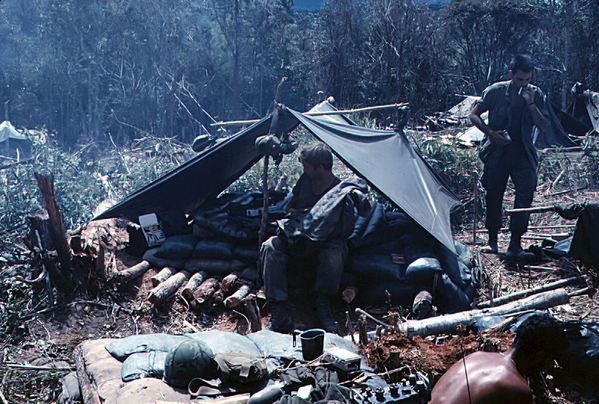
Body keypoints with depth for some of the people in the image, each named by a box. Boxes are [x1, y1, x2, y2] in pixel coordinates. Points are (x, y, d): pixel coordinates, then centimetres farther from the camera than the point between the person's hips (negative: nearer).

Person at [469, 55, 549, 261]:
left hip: (522, 153, 1)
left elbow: (543, 127, -4)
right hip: (497, 152, -1)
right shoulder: (495, 92, -6)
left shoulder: (536, 94, 0)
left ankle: (515, 246, -11)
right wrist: (491, 133, -14)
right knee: (494, 196, 5)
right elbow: (474, 115, 1)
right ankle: (492, 240, 24)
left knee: (525, 193, -14)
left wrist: (531, 104, -16)